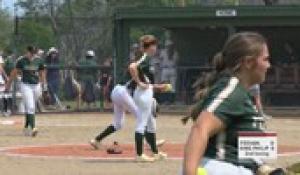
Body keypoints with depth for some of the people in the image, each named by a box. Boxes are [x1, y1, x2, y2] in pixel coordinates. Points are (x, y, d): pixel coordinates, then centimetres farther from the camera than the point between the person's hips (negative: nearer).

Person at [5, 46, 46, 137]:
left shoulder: (39, 61, 2)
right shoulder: (21, 60, -7)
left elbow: (42, 73, 12)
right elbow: (14, 72, 1)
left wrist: (44, 84, 4)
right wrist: (8, 84, 5)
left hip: (36, 86, 3)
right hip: (26, 86, -3)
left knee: (30, 107, 14)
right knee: (30, 107, -15)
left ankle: (26, 127, 29)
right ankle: (32, 128, -23)